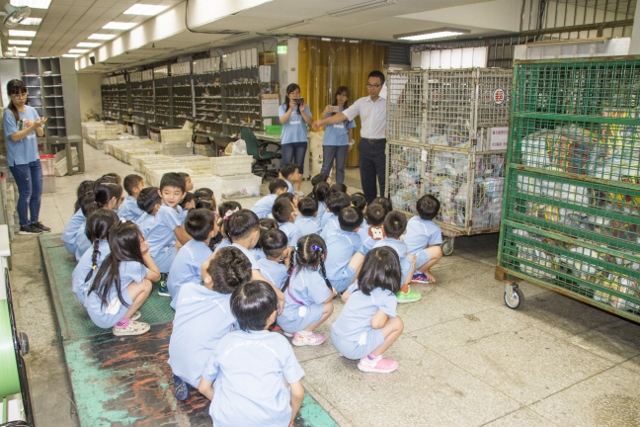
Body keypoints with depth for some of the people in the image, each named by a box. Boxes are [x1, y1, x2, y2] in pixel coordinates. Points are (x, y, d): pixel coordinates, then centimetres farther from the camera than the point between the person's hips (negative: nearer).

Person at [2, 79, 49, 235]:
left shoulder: (31, 110, 5)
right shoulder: (9, 114, -11)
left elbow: (41, 133, 7)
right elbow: (14, 137, -17)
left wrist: (36, 126, -14)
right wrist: (32, 126, -25)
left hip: (34, 158, 6)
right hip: (19, 161, -6)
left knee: (37, 191, 12)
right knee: (25, 193, 2)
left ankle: (35, 221, 26)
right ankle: (24, 225, 15)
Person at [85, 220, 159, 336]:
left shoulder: (112, 259, 1)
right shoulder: (132, 266, -21)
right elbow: (156, 276, -3)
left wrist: (143, 253, 1)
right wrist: (146, 253, -3)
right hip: (104, 318, -8)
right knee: (145, 285, -12)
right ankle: (122, 324, -1)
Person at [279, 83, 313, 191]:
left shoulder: (304, 106, 6)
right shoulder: (283, 107, 3)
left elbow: (310, 121, -3)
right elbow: (283, 121, -12)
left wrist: (302, 111, -16)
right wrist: (291, 108, -21)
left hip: (301, 140, 2)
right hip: (288, 140, -2)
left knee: (299, 164, 6)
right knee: (286, 165, -3)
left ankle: (297, 188, 13)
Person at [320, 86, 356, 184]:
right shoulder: (330, 108, -2)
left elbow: (350, 128, 13)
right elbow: (323, 118, -23)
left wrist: (350, 142, 9)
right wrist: (325, 112, -44)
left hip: (343, 143, 3)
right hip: (329, 142, -3)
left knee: (340, 167, 10)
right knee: (326, 166, -1)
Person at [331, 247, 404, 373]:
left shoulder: (359, 283, 8)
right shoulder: (388, 298, -10)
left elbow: (344, 297, 23)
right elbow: (376, 323, -19)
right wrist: (385, 317, 1)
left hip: (335, 336, 7)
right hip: (353, 347, -7)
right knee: (397, 323, -2)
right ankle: (371, 360, 3)